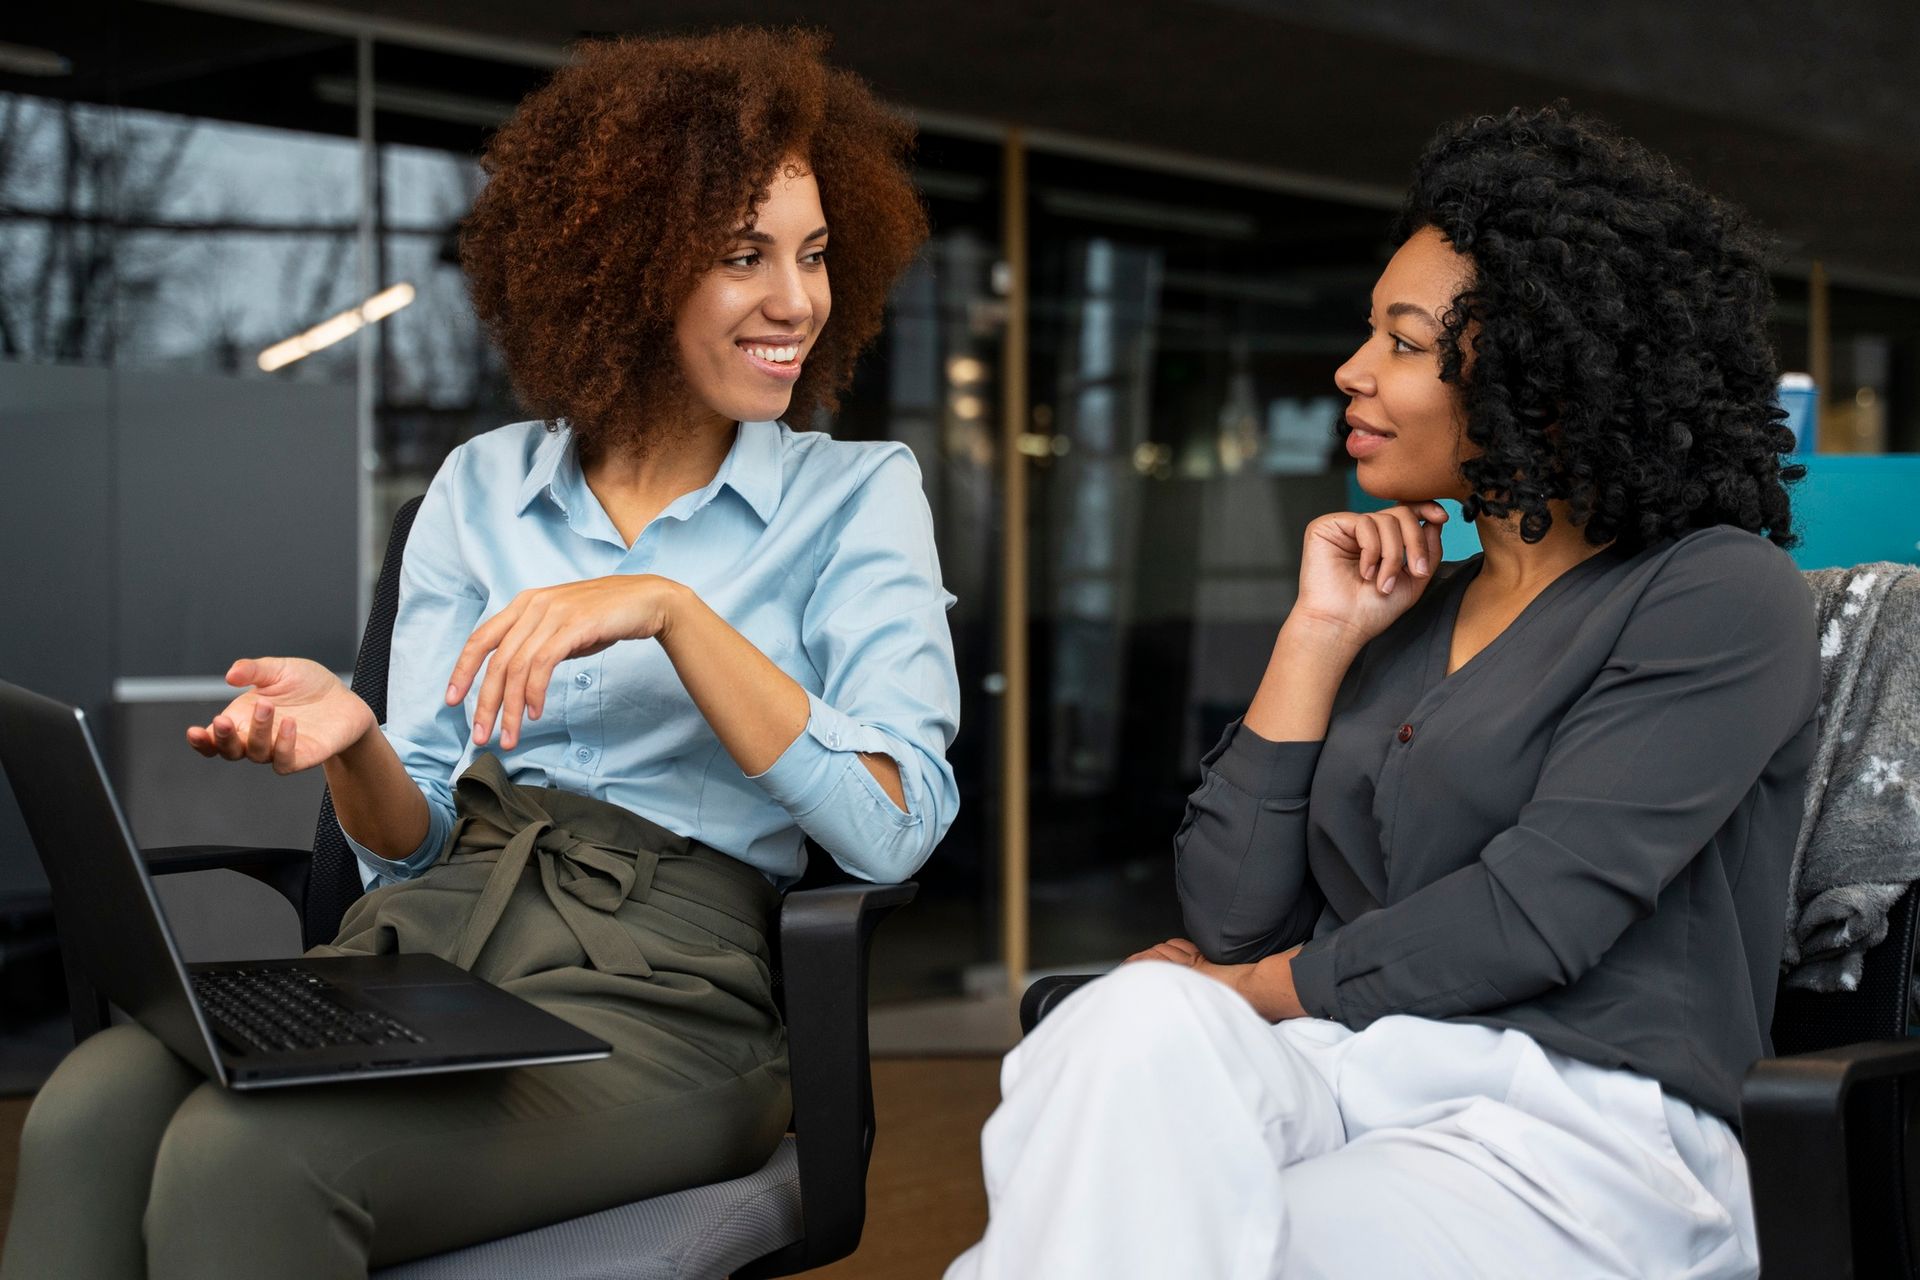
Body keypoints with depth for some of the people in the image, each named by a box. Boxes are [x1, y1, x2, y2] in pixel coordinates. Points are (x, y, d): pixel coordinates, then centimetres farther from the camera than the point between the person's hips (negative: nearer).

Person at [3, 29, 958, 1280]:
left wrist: (671, 608, -18)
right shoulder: (483, 486, 15)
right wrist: (352, 745, -11)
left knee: (245, 1156, -30)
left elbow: (892, 826, -9)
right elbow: (413, 840, 13)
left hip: (661, 979, -4)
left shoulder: (857, 494, 5)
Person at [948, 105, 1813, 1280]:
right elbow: (1231, 917, 10)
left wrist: (1252, 992, -2)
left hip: (1579, 1147, -5)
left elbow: (1526, 918, -11)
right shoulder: (1408, 616, 20)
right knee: (1142, 1024, -29)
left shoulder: (1719, 599, 1)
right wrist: (1318, 640, 8)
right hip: (1346, 1087, 5)